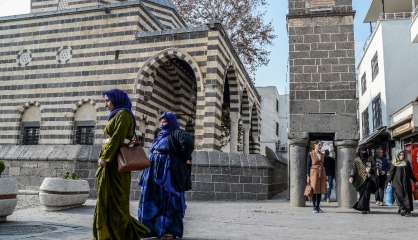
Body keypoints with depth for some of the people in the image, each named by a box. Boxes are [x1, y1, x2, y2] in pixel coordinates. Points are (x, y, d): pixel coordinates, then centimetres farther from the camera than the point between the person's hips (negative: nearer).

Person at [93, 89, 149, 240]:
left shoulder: (123, 114, -9)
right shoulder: (116, 115, 21)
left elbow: (117, 138, -18)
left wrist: (104, 157, -17)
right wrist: (104, 157, 14)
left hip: (115, 162, -10)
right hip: (110, 162, 10)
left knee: (114, 198, -5)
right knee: (106, 198, 12)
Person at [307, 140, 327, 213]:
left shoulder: (322, 155, 12)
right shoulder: (311, 154, -3)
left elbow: (323, 165, 16)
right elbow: (308, 165, -4)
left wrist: (325, 176, 12)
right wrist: (308, 176, -9)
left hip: (321, 174, 5)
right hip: (314, 173, -5)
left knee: (320, 191, 4)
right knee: (314, 190, -2)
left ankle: (318, 207, 13)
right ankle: (314, 207, 6)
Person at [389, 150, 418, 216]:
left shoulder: (407, 162, 12)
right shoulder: (395, 163, 3)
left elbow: (410, 172, 18)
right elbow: (391, 172, 1)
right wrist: (390, 181, -4)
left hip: (406, 181, 3)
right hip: (397, 181, -3)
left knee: (407, 195, -1)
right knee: (400, 195, -9)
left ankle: (407, 210, 3)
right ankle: (402, 208, -7)